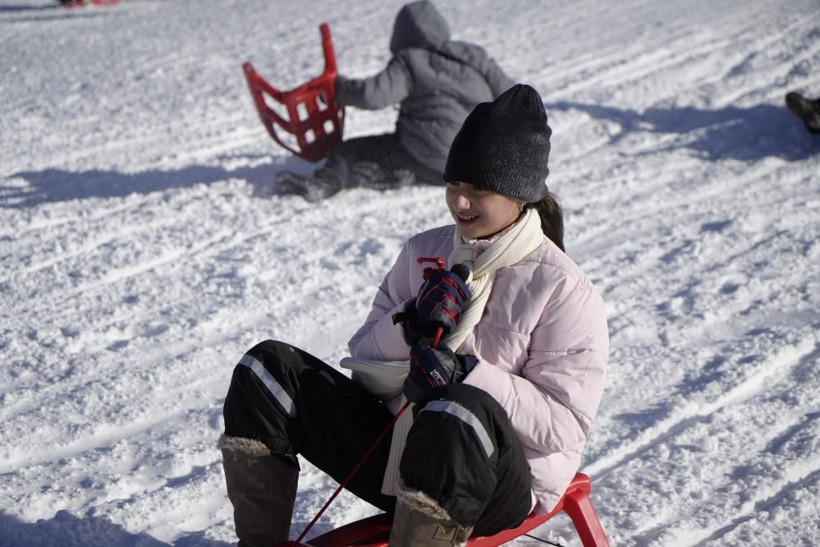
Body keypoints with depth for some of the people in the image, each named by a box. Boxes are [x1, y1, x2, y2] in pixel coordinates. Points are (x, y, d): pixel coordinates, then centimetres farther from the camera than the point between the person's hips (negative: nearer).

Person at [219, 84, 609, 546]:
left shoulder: (566, 290, -8)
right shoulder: (424, 253, 10)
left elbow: (565, 427, -13)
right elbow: (364, 355, 11)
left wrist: (468, 375, -24)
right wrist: (410, 325, -11)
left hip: (502, 482, -6)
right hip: (394, 453, 6)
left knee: (460, 413, -42)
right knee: (268, 368, -8)